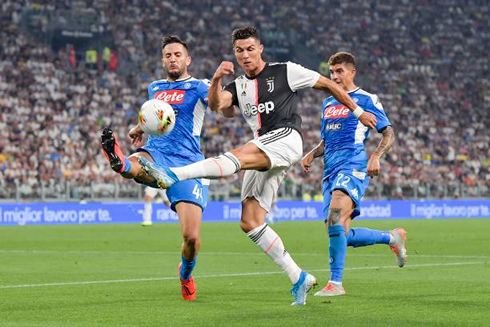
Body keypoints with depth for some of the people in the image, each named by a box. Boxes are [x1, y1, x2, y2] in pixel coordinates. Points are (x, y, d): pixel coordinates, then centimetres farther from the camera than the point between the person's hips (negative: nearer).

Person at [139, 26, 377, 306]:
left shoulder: (285, 71, 7)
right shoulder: (238, 86, 20)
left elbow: (327, 84, 15)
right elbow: (217, 105, -1)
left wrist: (358, 111, 17)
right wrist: (217, 79, -19)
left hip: (285, 138, -7)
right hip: (263, 155, 7)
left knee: (237, 157, -33)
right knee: (250, 223, -3)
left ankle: (172, 175, -49)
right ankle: (299, 278, 1)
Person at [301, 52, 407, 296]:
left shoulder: (365, 99, 3)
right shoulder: (328, 103, 23)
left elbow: (389, 134, 1)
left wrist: (376, 156, -16)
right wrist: (312, 154, 11)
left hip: (353, 166, -8)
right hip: (330, 171, 8)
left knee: (335, 218, -28)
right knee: (341, 235, 2)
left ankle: (335, 283, -26)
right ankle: (392, 237, 26)